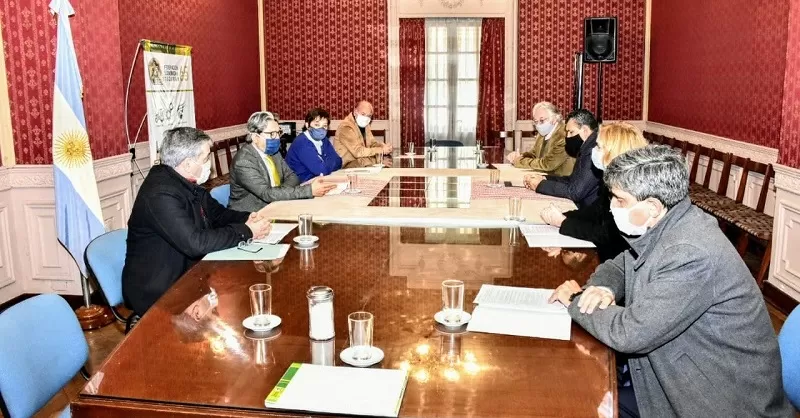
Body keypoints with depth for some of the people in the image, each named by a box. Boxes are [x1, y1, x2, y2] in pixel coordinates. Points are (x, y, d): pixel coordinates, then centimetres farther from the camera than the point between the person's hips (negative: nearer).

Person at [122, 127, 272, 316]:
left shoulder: (188, 185, 4)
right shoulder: (160, 194, -24)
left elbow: (217, 213, 16)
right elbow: (196, 243, -30)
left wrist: (246, 218, -5)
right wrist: (246, 231, -21)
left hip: (186, 274, 9)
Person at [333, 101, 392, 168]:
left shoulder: (364, 124, 8)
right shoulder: (346, 127, -20)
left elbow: (372, 143, 12)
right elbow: (358, 152, -26)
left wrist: (384, 146, -10)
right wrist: (381, 150, -22)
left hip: (361, 159, 9)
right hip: (346, 165, -9)